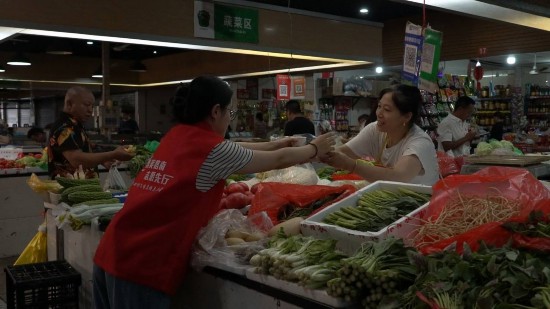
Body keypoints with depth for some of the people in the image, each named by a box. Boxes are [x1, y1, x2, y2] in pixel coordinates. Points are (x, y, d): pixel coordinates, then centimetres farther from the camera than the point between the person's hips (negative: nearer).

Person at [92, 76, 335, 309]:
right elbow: (278, 161, 2)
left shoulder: (176, 135, 10)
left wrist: (274, 144, 35)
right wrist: (315, 149, 19)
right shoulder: (213, 150, -11)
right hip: (142, 267, -8)